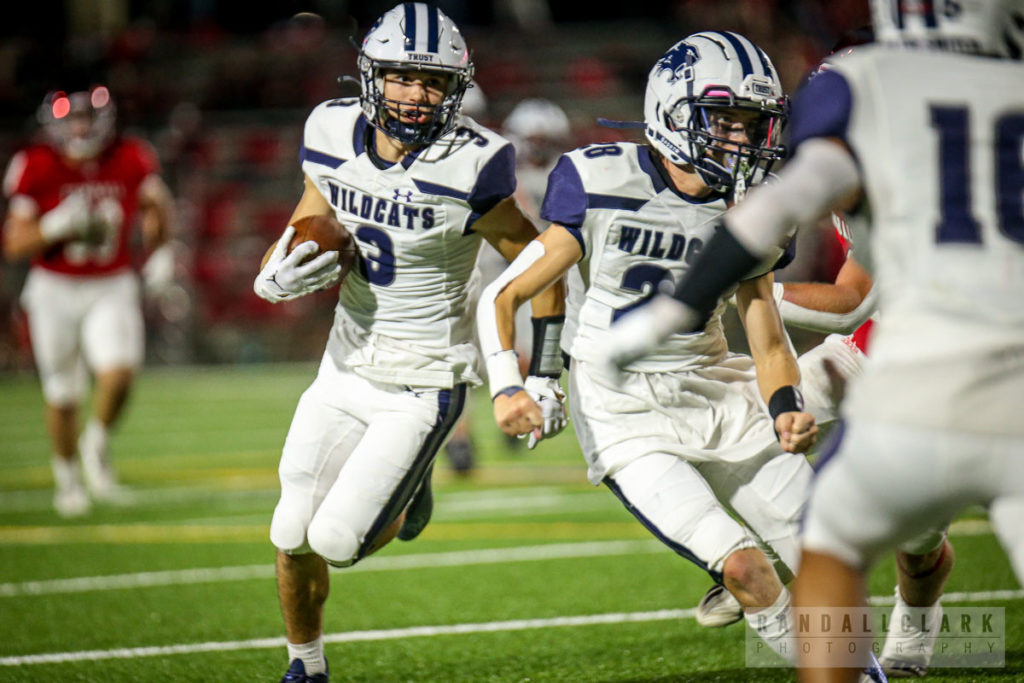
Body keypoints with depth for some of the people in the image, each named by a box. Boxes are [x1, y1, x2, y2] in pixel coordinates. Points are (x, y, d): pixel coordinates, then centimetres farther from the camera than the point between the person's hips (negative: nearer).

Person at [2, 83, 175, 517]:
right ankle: (67, 477, 32)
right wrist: (58, 225, -28)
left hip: (112, 289, 0)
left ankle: (97, 445, 7)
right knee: (62, 396, 8)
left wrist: (160, 251, 4)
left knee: (119, 372, -22)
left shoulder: (131, 161, -8)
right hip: (54, 290, 0)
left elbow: (156, 205, 15)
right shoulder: (37, 167, -13)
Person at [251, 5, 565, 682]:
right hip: (347, 367, 5)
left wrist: (542, 377, -8)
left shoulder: (468, 169, -20)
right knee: (294, 537, 5)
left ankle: (406, 494, 23)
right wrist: (282, 277, -17)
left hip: (424, 384, -5)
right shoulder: (334, 137, -5)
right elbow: (302, 239, 6)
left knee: (336, 541, -11)